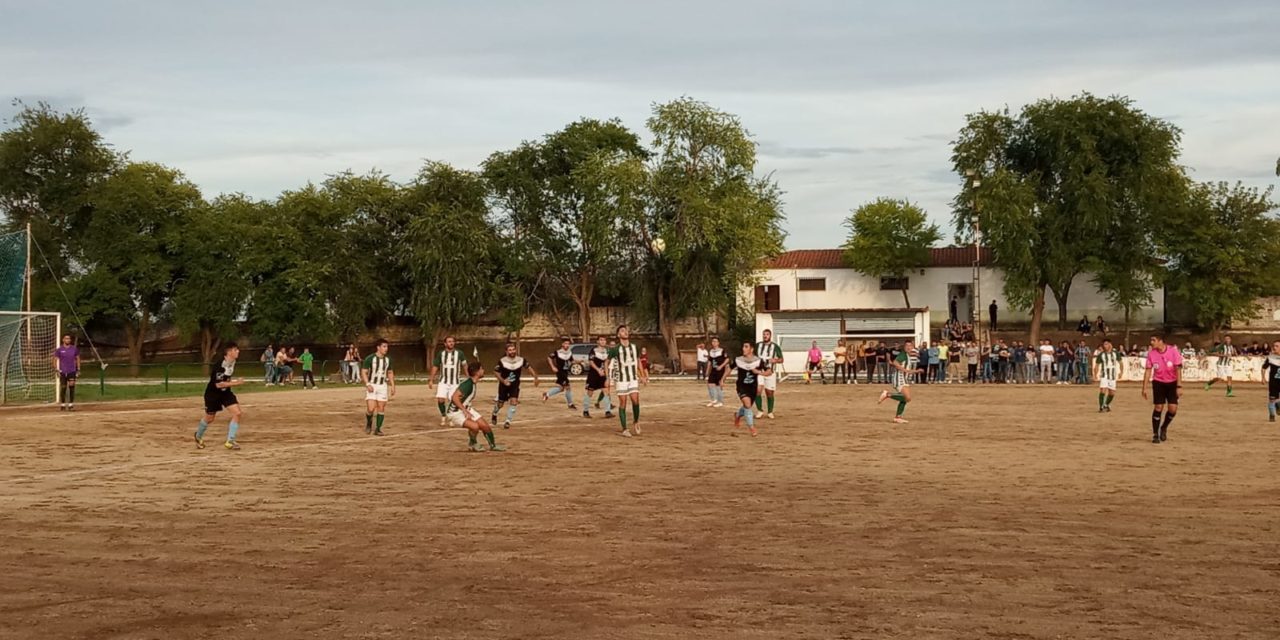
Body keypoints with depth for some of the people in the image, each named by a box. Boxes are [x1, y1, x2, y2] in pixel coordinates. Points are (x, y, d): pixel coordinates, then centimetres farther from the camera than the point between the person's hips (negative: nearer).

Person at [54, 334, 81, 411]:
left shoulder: (74, 349, 5)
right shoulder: (59, 350, 1)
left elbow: (78, 359, 12)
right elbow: (55, 360, 2)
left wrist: (78, 370, 6)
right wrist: (56, 370, -7)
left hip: (72, 371, 0)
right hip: (62, 372, 0)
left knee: (72, 386, -11)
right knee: (63, 388, 4)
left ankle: (71, 404, -9)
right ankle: (62, 404, 16)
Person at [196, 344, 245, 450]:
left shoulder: (232, 364, -6)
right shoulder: (219, 366, -29)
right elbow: (218, 384, -32)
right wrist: (235, 383, -33)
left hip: (226, 392, 6)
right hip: (213, 394, -6)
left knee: (238, 413, -12)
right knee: (209, 418, 10)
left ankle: (230, 441, -6)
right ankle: (198, 437, 41)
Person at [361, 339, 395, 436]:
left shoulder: (388, 359, 2)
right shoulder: (370, 358, -13)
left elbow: (390, 373, 14)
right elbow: (363, 372, -10)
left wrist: (393, 386, 7)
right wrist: (367, 384, -23)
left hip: (383, 386, 4)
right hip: (371, 385, -4)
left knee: (381, 408, -1)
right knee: (371, 409, -12)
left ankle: (377, 429, 8)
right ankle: (369, 423, 17)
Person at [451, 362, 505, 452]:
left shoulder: (475, 383, 2)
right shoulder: (467, 384, -27)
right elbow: (455, 398, -33)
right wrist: (465, 411, -33)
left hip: (466, 409, 9)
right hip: (455, 412, -9)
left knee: (484, 426, 4)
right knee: (475, 426, -27)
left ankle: (493, 445, 26)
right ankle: (472, 444, 1)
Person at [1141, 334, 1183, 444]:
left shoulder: (1173, 351, -15)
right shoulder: (1151, 353, -8)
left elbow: (1178, 369, -13)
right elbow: (1148, 371, -2)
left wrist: (1179, 386, -18)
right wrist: (1144, 388, -4)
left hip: (1172, 383, -1)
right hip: (1158, 382, 1)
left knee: (1173, 409, -8)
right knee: (1158, 408, -7)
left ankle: (1164, 428, 21)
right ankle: (1155, 435, 3)